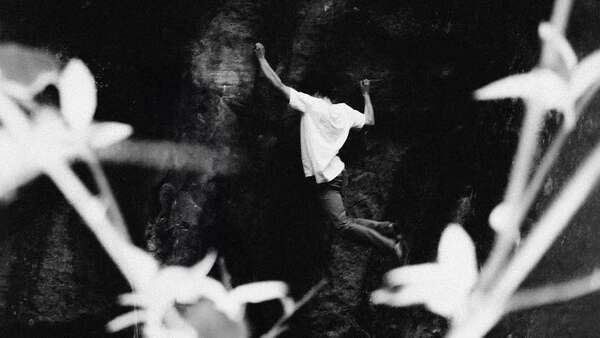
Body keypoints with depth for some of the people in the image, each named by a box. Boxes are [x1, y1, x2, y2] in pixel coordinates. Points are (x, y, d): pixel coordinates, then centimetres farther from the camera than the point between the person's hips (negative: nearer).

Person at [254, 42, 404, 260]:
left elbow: (278, 84, -9)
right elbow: (370, 121, 24)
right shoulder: (344, 110, 8)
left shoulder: (310, 104, -9)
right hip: (337, 171, 8)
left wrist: (261, 58, 3)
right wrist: (366, 94, 35)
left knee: (343, 225, -11)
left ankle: (391, 245, -14)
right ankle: (383, 227, 5)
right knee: (342, 221, 16)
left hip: (325, 177, -8)